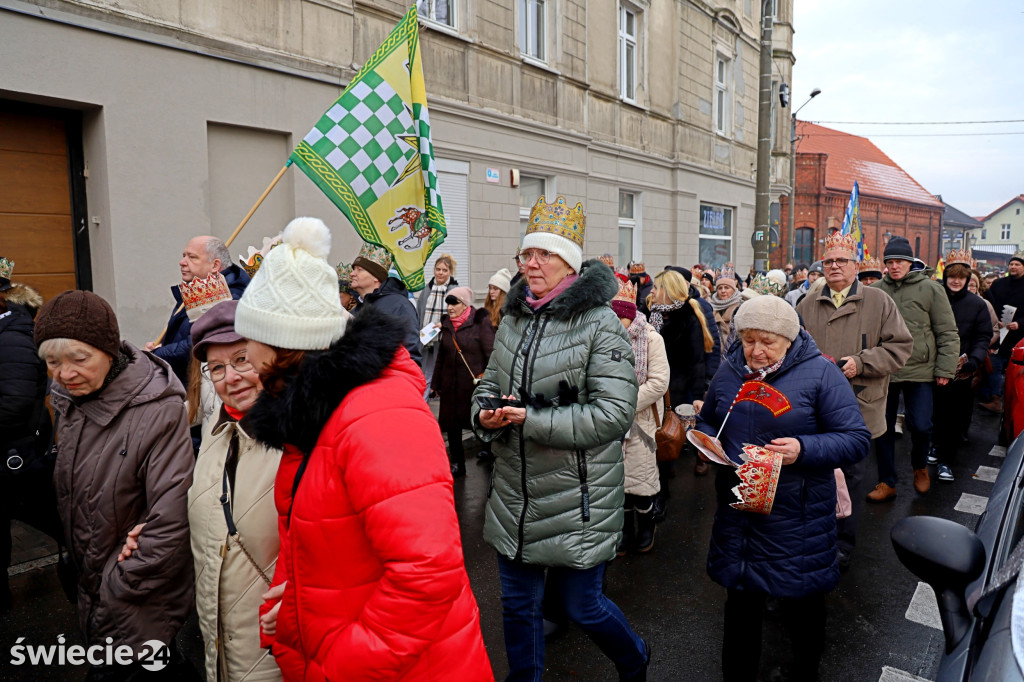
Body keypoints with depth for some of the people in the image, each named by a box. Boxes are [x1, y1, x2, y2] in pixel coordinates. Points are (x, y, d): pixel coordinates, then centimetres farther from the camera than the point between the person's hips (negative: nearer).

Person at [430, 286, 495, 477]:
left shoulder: (480, 321, -7)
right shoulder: (446, 323, 10)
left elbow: (490, 353, -9)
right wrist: (435, 384, 18)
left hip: (474, 383, -6)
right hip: (450, 384, 6)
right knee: (451, 425, 11)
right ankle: (457, 464, 26)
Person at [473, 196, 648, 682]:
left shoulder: (600, 324, -14)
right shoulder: (513, 319, 6)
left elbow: (613, 415, -20)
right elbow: (489, 383, 14)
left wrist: (533, 420, -23)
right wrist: (485, 415, -9)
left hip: (577, 499, -5)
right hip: (514, 495, 6)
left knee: (581, 606, 12)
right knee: (518, 604, 18)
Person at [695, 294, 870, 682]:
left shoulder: (820, 373, -9)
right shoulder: (729, 372, 4)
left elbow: (857, 440, -11)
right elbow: (707, 422, 17)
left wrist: (803, 449, -27)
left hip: (798, 517, -3)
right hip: (738, 514, 3)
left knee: (803, 605, 14)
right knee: (741, 601, 17)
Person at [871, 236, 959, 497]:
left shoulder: (930, 289, -1)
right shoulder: (875, 290, 4)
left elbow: (947, 333, 1)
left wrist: (944, 369, -4)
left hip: (920, 371, -2)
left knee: (920, 426, -4)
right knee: (883, 428, 7)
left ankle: (920, 466, 28)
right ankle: (887, 482, 21)